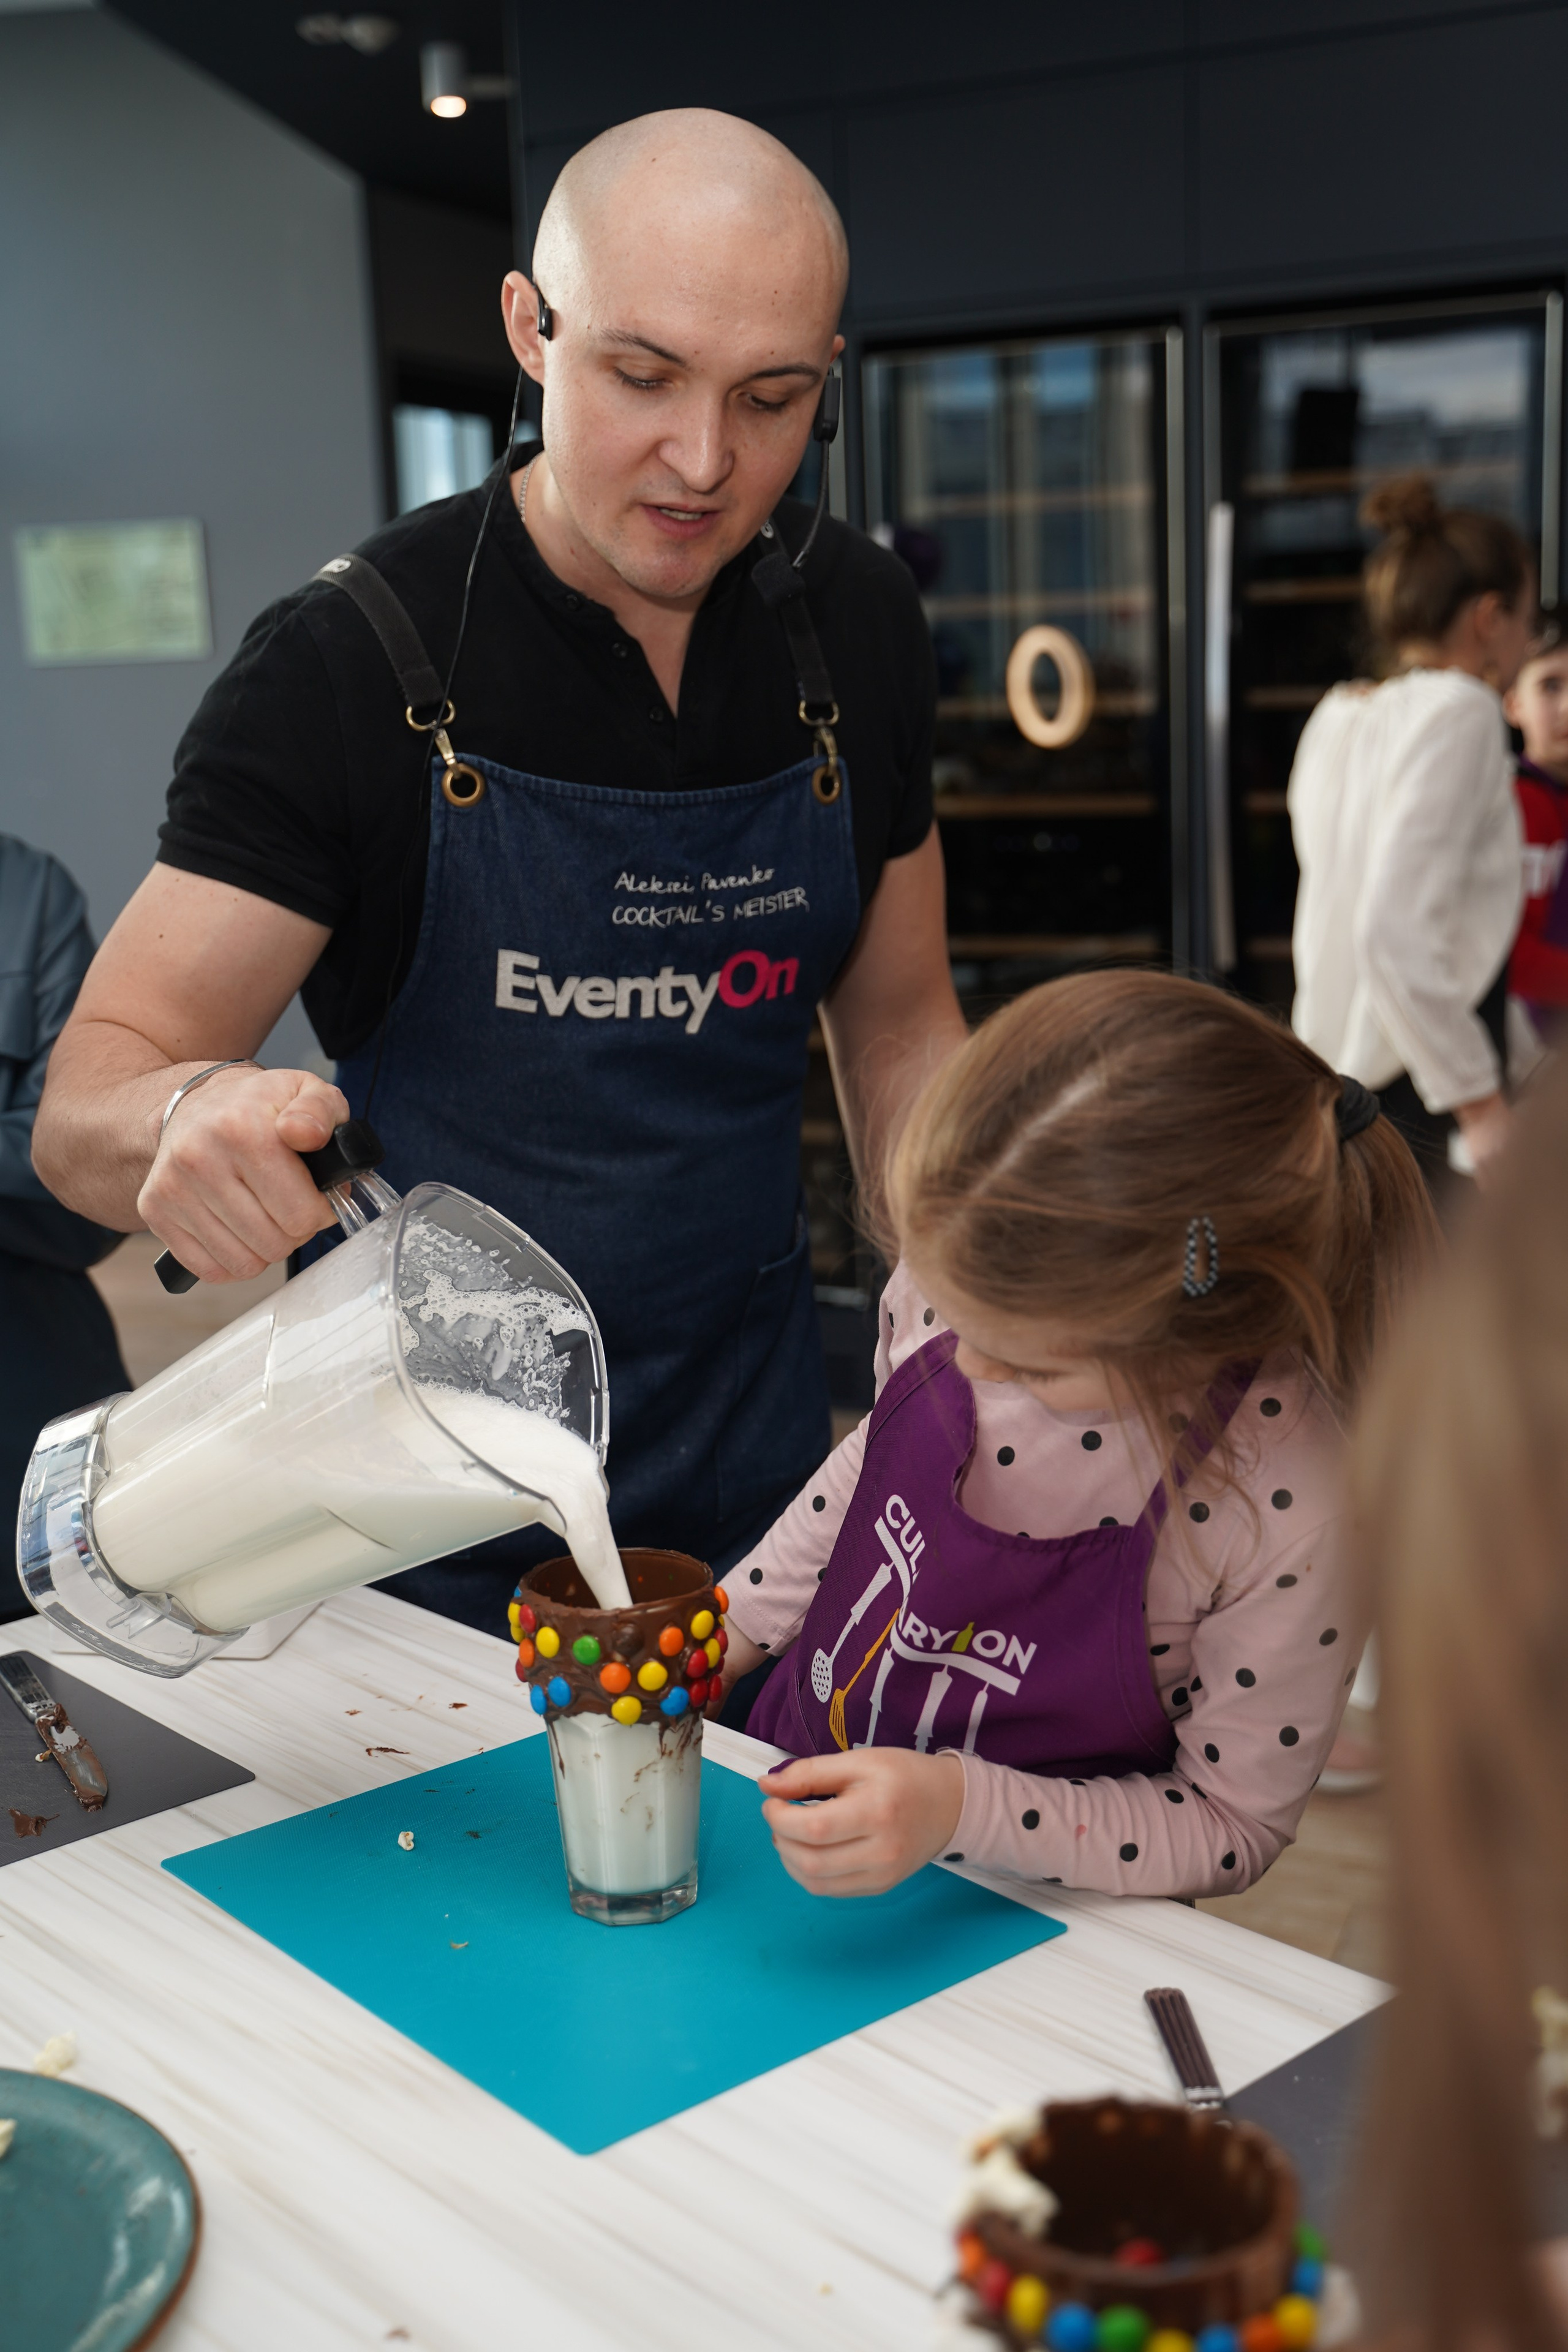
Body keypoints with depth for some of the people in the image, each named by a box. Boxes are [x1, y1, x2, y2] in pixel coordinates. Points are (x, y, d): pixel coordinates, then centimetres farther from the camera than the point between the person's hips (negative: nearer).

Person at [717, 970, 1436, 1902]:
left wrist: (962, 1809, -28)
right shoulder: (962, 1278, -16)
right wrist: (735, 1623, 8)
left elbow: (1232, 1827, -16)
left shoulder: (1296, 1515, -30)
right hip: (798, 1784, 1)